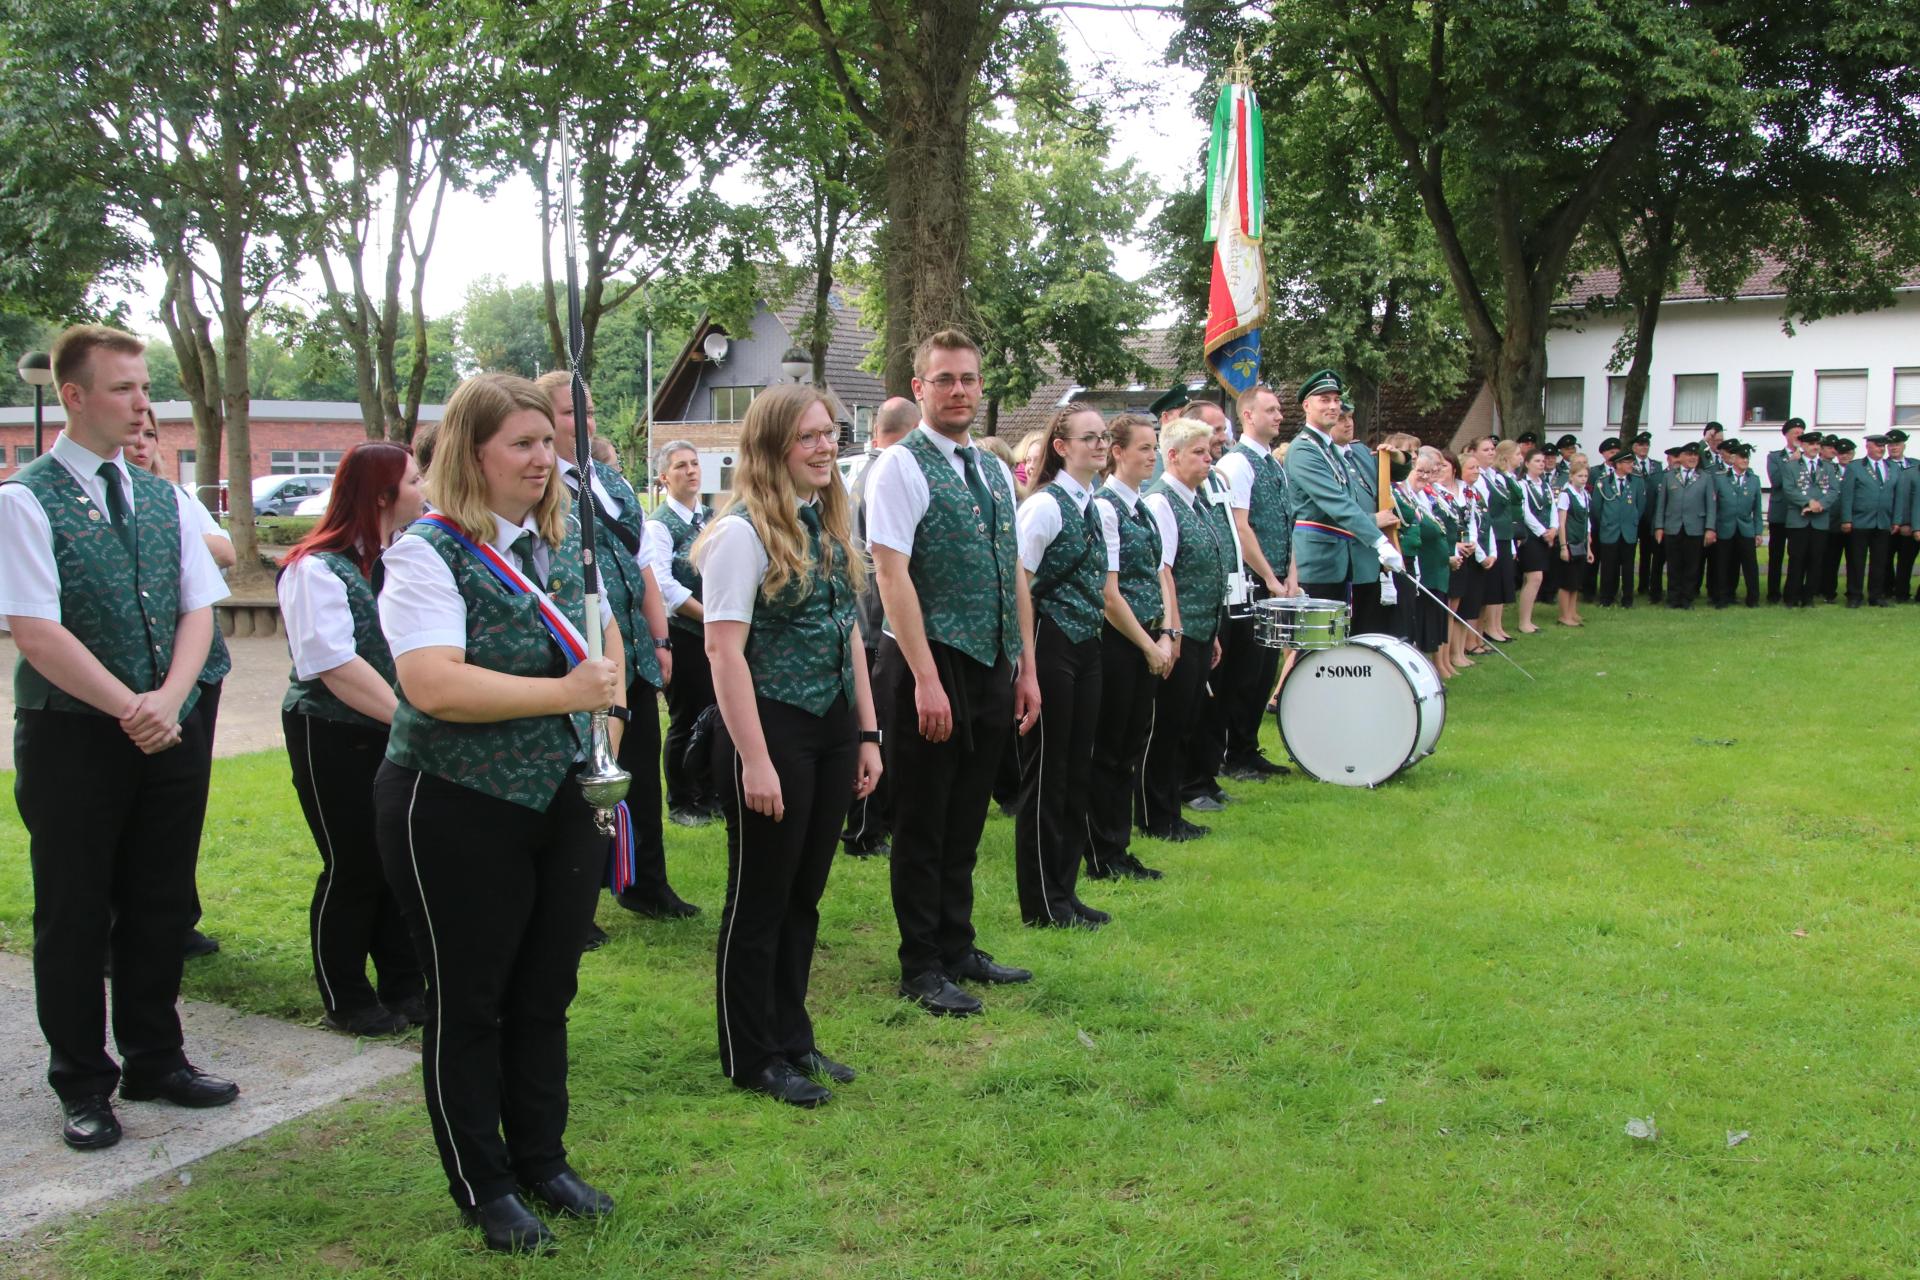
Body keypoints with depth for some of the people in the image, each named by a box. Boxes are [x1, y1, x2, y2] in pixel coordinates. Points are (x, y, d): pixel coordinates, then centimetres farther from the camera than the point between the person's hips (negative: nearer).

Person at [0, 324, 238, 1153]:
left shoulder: (162, 499, 9)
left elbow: (198, 610, 5)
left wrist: (168, 700, -12)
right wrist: (129, 709, -18)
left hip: (170, 734, 5)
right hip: (72, 737, -5)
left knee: (161, 906, 13)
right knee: (74, 915, 6)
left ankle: (154, 1060, 28)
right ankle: (82, 1084, 21)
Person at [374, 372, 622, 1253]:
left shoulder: (566, 538, 6)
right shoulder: (428, 551, -15)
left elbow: (606, 638, 21)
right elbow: (431, 684, -28)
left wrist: (609, 723, 6)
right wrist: (564, 692, -24)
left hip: (563, 805, 6)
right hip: (459, 813, -6)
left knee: (545, 995, 17)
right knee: (469, 1004, 8)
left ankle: (542, 1161, 34)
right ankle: (483, 1188, 24)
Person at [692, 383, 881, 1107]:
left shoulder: (830, 528, 11)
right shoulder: (745, 532, -13)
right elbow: (723, 648, -17)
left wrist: (866, 734, 11)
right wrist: (755, 760, -21)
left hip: (832, 733, 7)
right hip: (773, 731, -7)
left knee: (804, 895, 16)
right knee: (760, 899, 5)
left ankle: (792, 1039, 29)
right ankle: (753, 1059, 19)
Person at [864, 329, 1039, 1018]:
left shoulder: (996, 472, 13)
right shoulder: (902, 466, -9)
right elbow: (892, 575, -16)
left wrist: (1026, 669, 11)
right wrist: (926, 680, -21)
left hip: (993, 669, 7)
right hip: (930, 665, -7)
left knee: (965, 821, 17)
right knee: (923, 824, 4)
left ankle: (957, 947, 30)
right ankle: (922, 967, 16)